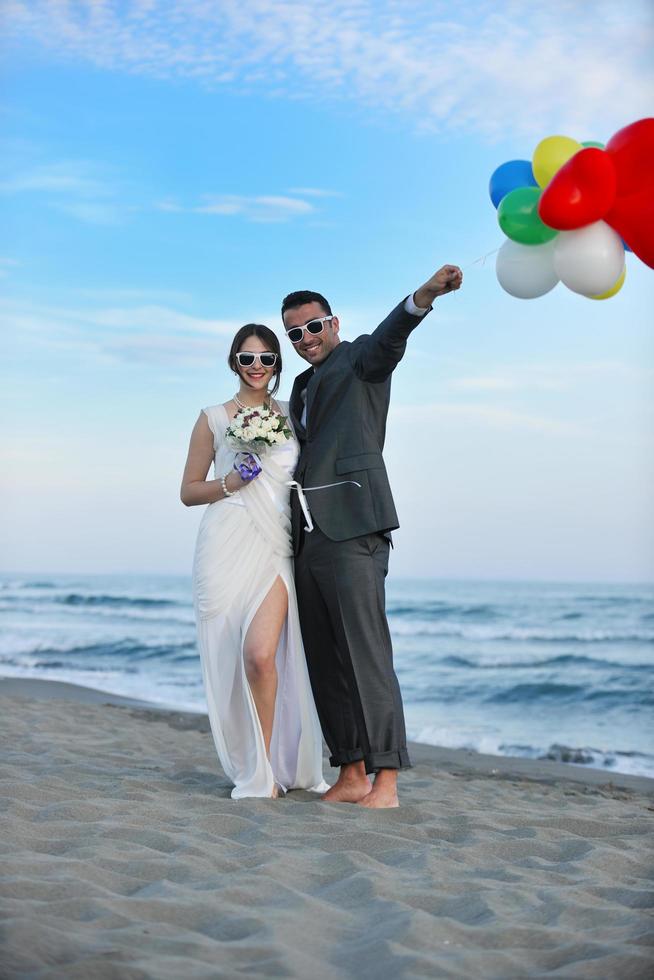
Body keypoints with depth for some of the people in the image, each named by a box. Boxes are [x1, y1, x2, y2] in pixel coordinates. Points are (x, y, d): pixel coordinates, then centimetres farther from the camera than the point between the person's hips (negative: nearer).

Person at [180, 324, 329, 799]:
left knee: (261, 654, -17)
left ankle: (270, 768, -1)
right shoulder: (214, 418, 10)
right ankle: (251, 769, 14)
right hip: (227, 546, 0)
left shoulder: (293, 415, 15)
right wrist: (231, 483, -5)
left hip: (275, 546, 0)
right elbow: (189, 491, 12)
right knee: (230, 662, -1)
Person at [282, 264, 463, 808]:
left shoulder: (360, 359, 6)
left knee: (366, 654, -13)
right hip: (308, 538, 8)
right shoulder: (302, 389, 27)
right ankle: (352, 775, 9)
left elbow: (390, 335, -16)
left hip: (352, 531, -8)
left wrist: (426, 295, -36)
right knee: (324, 661, 5)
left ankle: (386, 781, -14)